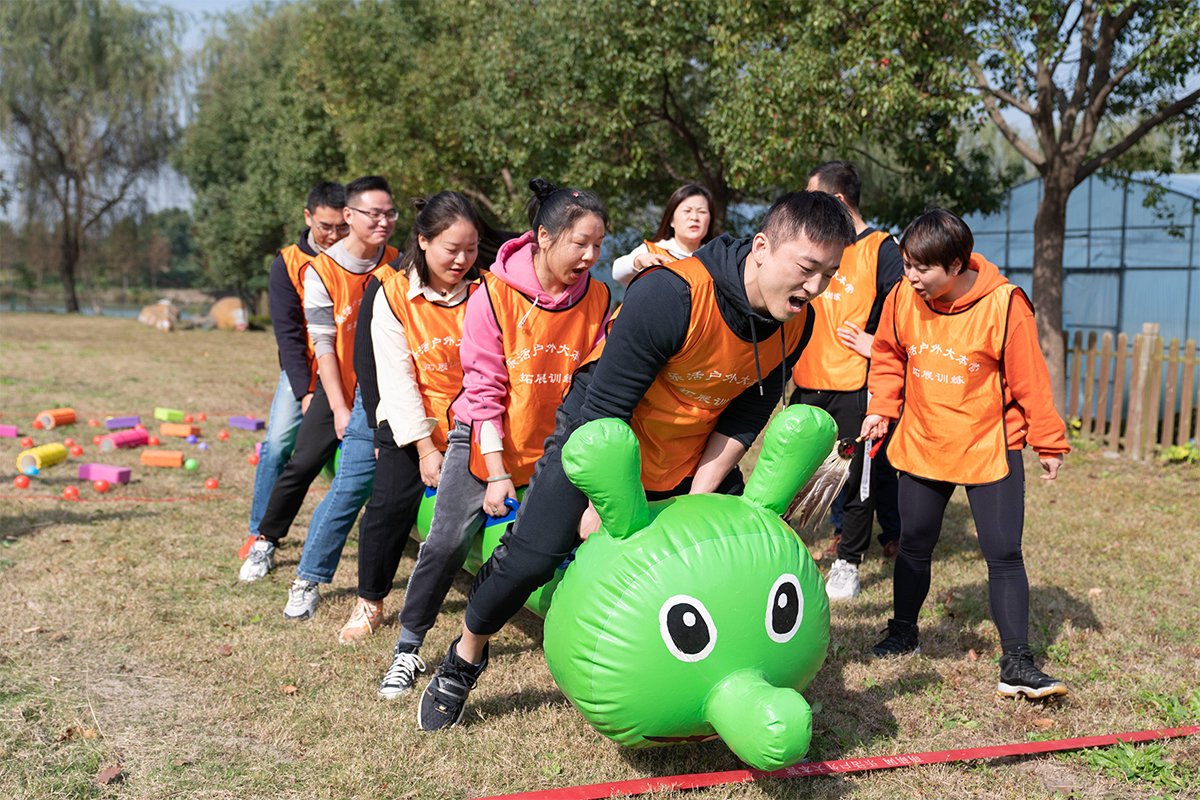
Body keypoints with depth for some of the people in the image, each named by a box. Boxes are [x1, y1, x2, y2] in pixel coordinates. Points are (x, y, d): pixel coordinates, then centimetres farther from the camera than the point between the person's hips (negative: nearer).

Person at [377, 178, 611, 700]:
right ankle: (407, 649, 13)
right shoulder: (494, 295, -15)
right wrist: (497, 472, -17)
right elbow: (485, 388, -14)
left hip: (556, 444, 2)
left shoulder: (596, 299, -8)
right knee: (447, 544, -7)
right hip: (486, 439, -2)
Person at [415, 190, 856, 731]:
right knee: (532, 556, -12)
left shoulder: (796, 323, -14)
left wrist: (698, 500, -13)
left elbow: (742, 420, -6)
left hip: (696, 455, 6)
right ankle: (465, 657, 15)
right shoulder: (669, 295, -34)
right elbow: (606, 403, -28)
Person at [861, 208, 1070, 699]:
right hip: (922, 446, 4)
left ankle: (1016, 663, 3)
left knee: (1004, 553, -5)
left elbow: (1028, 378, -9)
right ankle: (902, 633, 33)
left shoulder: (1003, 304, -18)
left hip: (990, 448, -3)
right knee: (914, 544, 13)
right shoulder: (902, 298, -7)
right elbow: (888, 356, 11)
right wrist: (880, 409, -1)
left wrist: (1048, 442, -3)